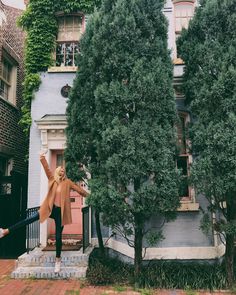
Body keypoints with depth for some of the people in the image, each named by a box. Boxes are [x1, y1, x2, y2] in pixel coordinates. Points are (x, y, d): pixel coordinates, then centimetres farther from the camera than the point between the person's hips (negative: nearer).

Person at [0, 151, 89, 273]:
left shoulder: (68, 182, 3)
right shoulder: (53, 179, 5)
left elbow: (78, 189, 8)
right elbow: (47, 169, -7)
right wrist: (43, 159, -21)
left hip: (60, 211, -1)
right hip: (49, 208, 1)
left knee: (58, 236, 5)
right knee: (30, 219, -13)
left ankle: (58, 260, 19)